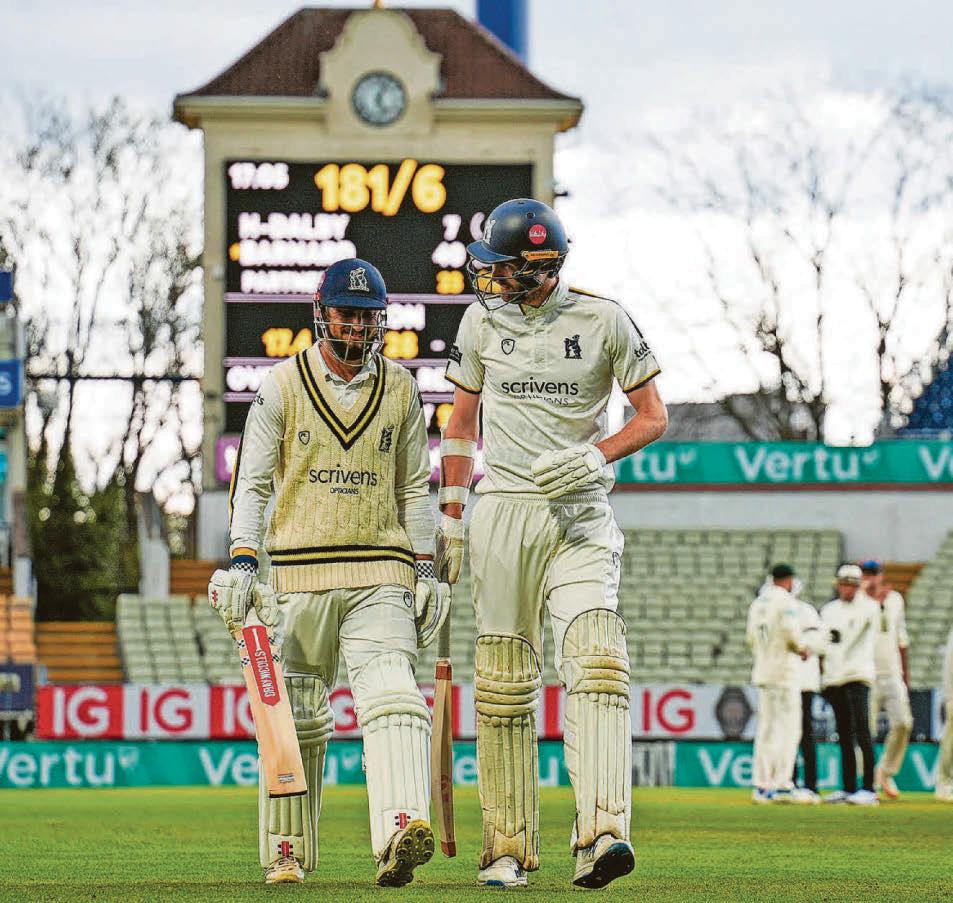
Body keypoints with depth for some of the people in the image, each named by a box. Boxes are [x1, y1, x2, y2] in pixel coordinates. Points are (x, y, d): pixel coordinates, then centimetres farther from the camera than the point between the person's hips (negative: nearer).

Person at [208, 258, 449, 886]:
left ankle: (401, 834, -34)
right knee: (298, 717, 4)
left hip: (381, 574, 1)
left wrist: (426, 571, 8)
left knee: (392, 698, -18)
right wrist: (242, 563, -10)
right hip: (301, 572, -1)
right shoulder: (282, 387, 2)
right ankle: (286, 852, 15)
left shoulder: (401, 390, 9)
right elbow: (252, 482, 2)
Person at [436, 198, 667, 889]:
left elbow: (653, 417, 4)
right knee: (503, 686, 3)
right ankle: (507, 850, 11)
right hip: (503, 513, 3)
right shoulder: (483, 321, 7)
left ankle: (601, 835, -28)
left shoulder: (602, 321, -1)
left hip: (580, 517, -2)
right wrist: (451, 516, 11)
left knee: (595, 663, -19)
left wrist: (596, 455, -14)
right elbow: (462, 422, 17)